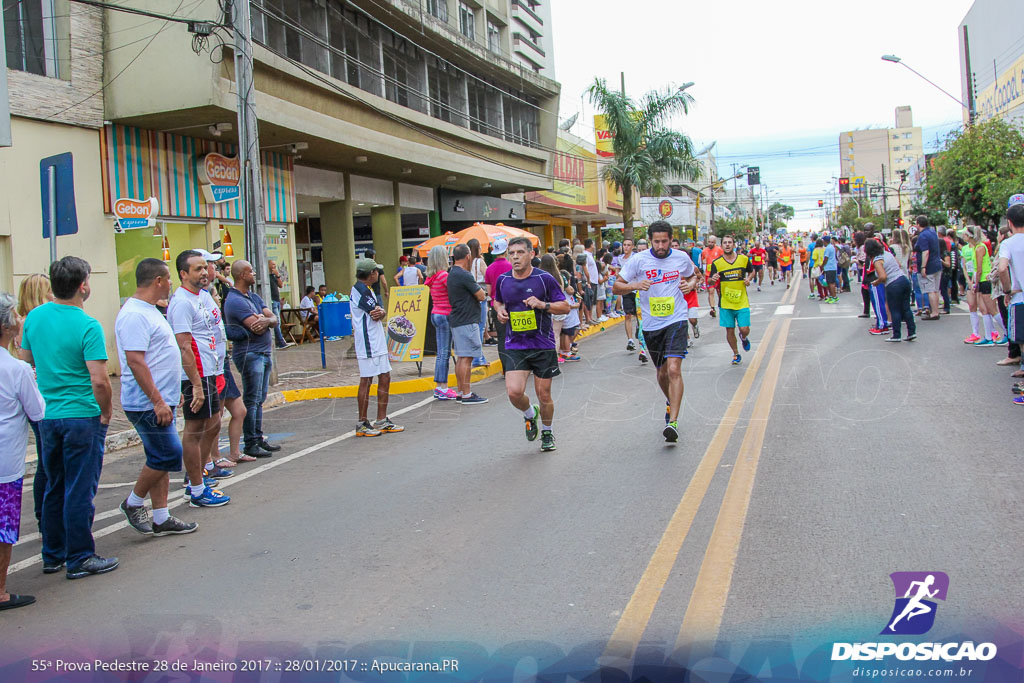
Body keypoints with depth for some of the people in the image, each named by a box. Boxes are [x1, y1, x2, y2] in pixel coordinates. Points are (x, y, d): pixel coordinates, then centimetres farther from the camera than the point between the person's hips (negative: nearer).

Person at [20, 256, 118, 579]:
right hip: (82, 417, -6)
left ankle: (53, 555, 27)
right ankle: (80, 559, 10)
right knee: (80, 490, 2)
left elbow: (25, 363, 14)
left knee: (54, 489, 17)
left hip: (47, 416, 7)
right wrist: (106, 412, -7)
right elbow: (99, 380, -22)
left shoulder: (34, 317, 3)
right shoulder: (88, 326, -17)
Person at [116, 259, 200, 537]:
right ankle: (133, 502, 10)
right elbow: (135, 360, -24)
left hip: (160, 401, 11)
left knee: (160, 458, 11)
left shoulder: (148, 310, 16)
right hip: (147, 404, -11)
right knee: (168, 454, -9)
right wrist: (157, 401, -25)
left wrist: (171, 393, 25)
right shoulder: (134, 315, -18)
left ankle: (161, 519, 17)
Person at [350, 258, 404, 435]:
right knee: (366, 381, -4)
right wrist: (381, 312, 5)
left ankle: (382, 421, 18)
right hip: (368, 343, -10)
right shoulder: (361, 290, -15)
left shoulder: (365, 289, 17)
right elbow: (376, 313, -17)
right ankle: (362, 424, 2)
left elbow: (379, 313, 12)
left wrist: (380, 312, -11)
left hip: (378, 343, 10)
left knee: (385, 378, 11)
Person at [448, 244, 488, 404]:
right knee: (466, 358, -8)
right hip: (467, 321, -10)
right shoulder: (464, 275, -17)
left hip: (457, 320, 10)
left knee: (461, 357, 14)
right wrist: (480, 290, 6)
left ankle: (461, 392, 19)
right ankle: (466, 395, -6)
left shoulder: (452, 274, 15)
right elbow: (482, 296, -12)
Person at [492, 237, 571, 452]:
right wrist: (500, 311, 2)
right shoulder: (503, 280, 3)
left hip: (543, 345, -2)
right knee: (514, 392, -15)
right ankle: (530, 414, 19)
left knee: (544, 395, 5)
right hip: (514, 346, 2)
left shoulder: (544, 278, -8)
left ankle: (547, 432, 32)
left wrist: (543, 305, -20)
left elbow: (565, 307, -3)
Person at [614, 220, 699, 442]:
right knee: (662, 372, 16)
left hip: (676, 320, -2)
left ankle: (673, 422, -21)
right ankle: (671, 402, 48)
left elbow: (693, 274, 21)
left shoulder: (681, 258, 0)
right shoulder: (638, 260, -5)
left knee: (674, 369, -18)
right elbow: (617, 287, -2)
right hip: (651, 324, 2)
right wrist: (634, 285, -22)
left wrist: (691, 284, -2)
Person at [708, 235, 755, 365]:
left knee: (744, 329, -5)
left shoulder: (744, 259, 0)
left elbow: (752, 272, 17)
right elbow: (710, 281, -2)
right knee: (730, 330, 5)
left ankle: (744, 338, 33)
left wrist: (749, 279, -4)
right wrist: (713, 279, -25)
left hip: (742, 302, 0)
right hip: (726, 303, 0)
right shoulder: (716, 263, -4)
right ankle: (736, 354, 26)